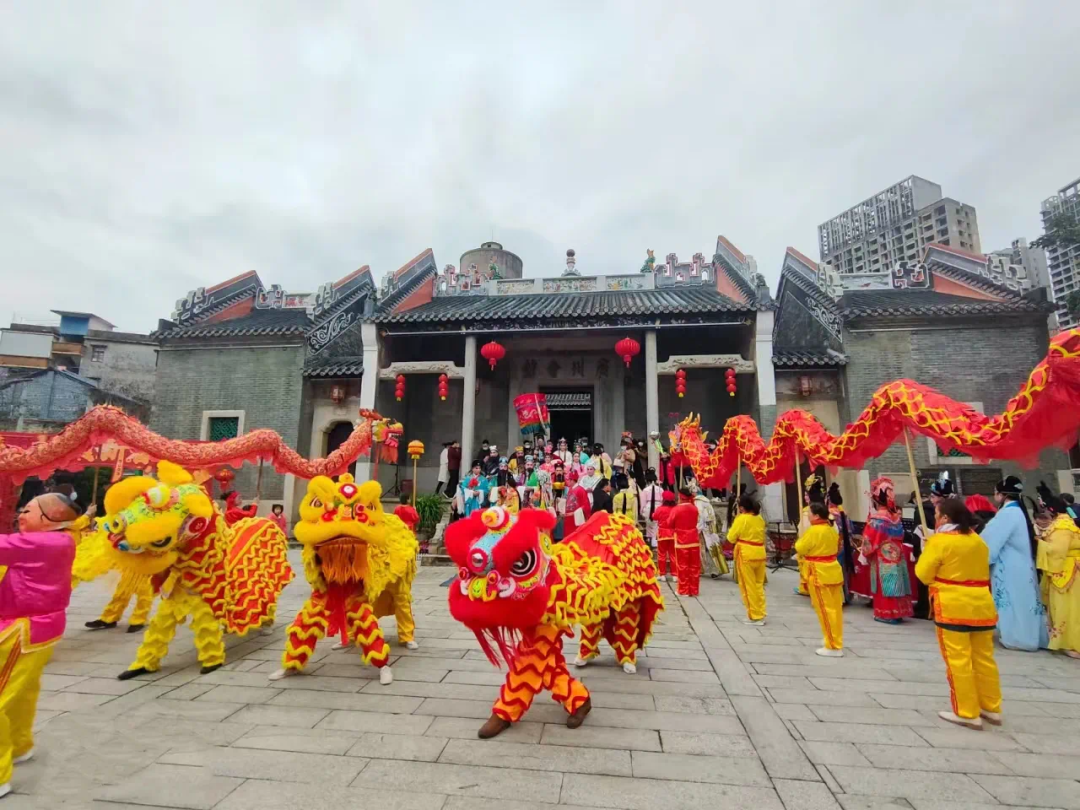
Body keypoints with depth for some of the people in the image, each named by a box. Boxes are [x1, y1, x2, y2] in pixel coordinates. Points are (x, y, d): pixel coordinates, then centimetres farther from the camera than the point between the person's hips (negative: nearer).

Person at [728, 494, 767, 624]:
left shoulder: (741, 519, -14)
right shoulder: (760, 518, 6)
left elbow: (731, 537, -8)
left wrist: (734, 523, 7)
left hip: (746, 554, -7)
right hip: (760, 553, 7)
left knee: (748, 586, 4)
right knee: (759, 585, 16)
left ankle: (755, 616, 9)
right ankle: (760, 614, 21)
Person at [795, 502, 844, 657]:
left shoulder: (813, 531, -19)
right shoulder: (832, 529, 6)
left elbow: (799, 549, -13)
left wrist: (799, 541, 6)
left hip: (819, 574, -8)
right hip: (833, 572, 9)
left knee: (825, 610, 0)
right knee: (835, 609, 13)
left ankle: (833, 647, 6)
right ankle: (837, 644, 23)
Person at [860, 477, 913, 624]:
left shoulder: (876, 518, -11)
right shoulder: (895, 515, -4)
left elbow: (870, 538, -5)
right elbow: (900, 535, 4)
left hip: (882, 557, -2)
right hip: (896, 555, 2)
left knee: (885, 584, 4)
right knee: (895, 582, 7)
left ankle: (885, 613, 10)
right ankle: (897, 612, 14)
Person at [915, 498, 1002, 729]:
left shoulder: (939, 540, -13)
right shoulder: (978, 540, 8)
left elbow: (923, 574, -9)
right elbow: (979, 570, 20)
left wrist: (928, 550, 5)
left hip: (953, 607, -7)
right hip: (981, 605, 7)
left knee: (959, 661, 2)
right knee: (984, 659, 16)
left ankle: (968, 713, 8)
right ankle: (991, 709, 27)